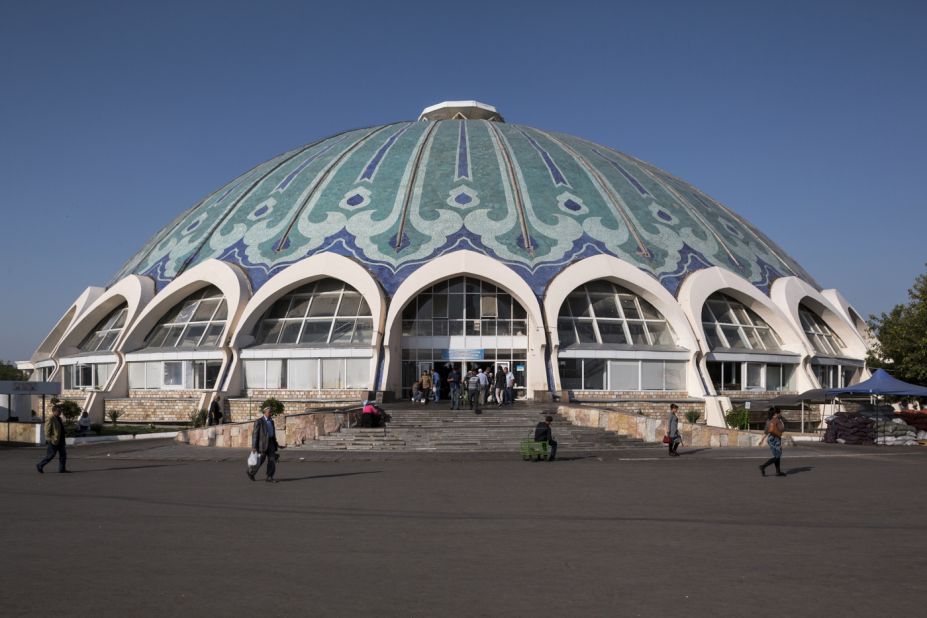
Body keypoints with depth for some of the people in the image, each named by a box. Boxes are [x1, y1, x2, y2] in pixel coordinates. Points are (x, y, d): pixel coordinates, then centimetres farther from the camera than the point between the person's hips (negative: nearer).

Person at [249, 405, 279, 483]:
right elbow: (255, 434, -12)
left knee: (272, 460, -5)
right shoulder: (259, 422, -10)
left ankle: (269, 478, -3)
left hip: (270, 443, 6)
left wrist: (275, 444, 18)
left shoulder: (271, 421, 12)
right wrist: (254, 447, -17)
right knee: (260, 461, 3)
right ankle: (251, 472, 28)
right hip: (262, 443, -6)